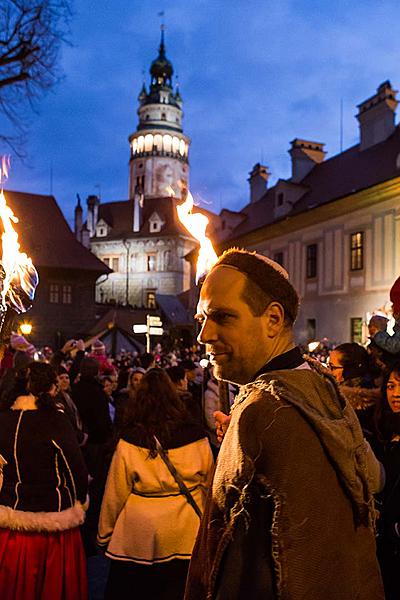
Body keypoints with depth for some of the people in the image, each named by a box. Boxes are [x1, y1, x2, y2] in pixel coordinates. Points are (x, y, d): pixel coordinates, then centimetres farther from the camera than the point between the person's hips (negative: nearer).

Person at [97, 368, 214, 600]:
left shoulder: (129, 441, -11)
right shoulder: (197, 437, -7)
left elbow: (115, 494, -5)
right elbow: (209, 486, 3)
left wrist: (104, 535, 9)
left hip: (138, 536, -1)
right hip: (185, 537, 1)